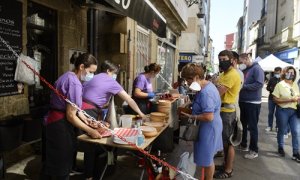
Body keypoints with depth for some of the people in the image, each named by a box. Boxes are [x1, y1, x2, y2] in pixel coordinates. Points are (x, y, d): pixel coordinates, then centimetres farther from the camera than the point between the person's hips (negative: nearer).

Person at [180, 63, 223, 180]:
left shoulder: (205, 92, -28)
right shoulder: (207, 85, 5)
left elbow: (208, 117, -31)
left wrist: (191, 116, -21)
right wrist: (191, 106, 4)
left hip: (208, 128, -10)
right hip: (208, 127, 10)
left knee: (207, 158, 8)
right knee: (208, 157, 23)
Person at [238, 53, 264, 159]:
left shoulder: (257, 69, -12)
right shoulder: (244, 70, 11)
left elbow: (259, 84, -23)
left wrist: (243, 86, -21)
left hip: (253, 103, -8)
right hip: (243, 102, 8)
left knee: (252, 127, 0)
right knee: (243, 125, 17)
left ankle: (254, 150, 11)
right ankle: (243, 145, 31)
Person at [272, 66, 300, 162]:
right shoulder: (280, 84, -7)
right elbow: (276, 100, -13)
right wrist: (290, 100, -19)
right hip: (283, 111, -4)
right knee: (281, 131, 10)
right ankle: (280, 147, 31)